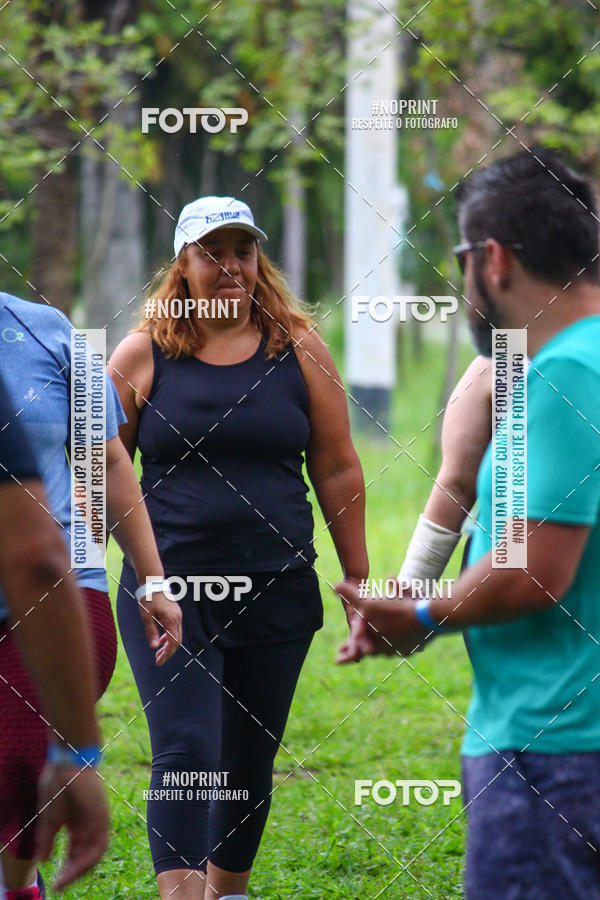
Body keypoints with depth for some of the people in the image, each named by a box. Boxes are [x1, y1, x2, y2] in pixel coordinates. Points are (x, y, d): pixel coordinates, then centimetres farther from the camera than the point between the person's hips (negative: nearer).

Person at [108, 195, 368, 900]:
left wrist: (360, 581, 9)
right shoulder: (143, 355, 2)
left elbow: (338, 471, 9)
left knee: (249, 761, 9)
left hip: (277, 591, 2)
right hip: (168, 587, -2)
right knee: (184, 752, -14)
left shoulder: (299, 351, 5)